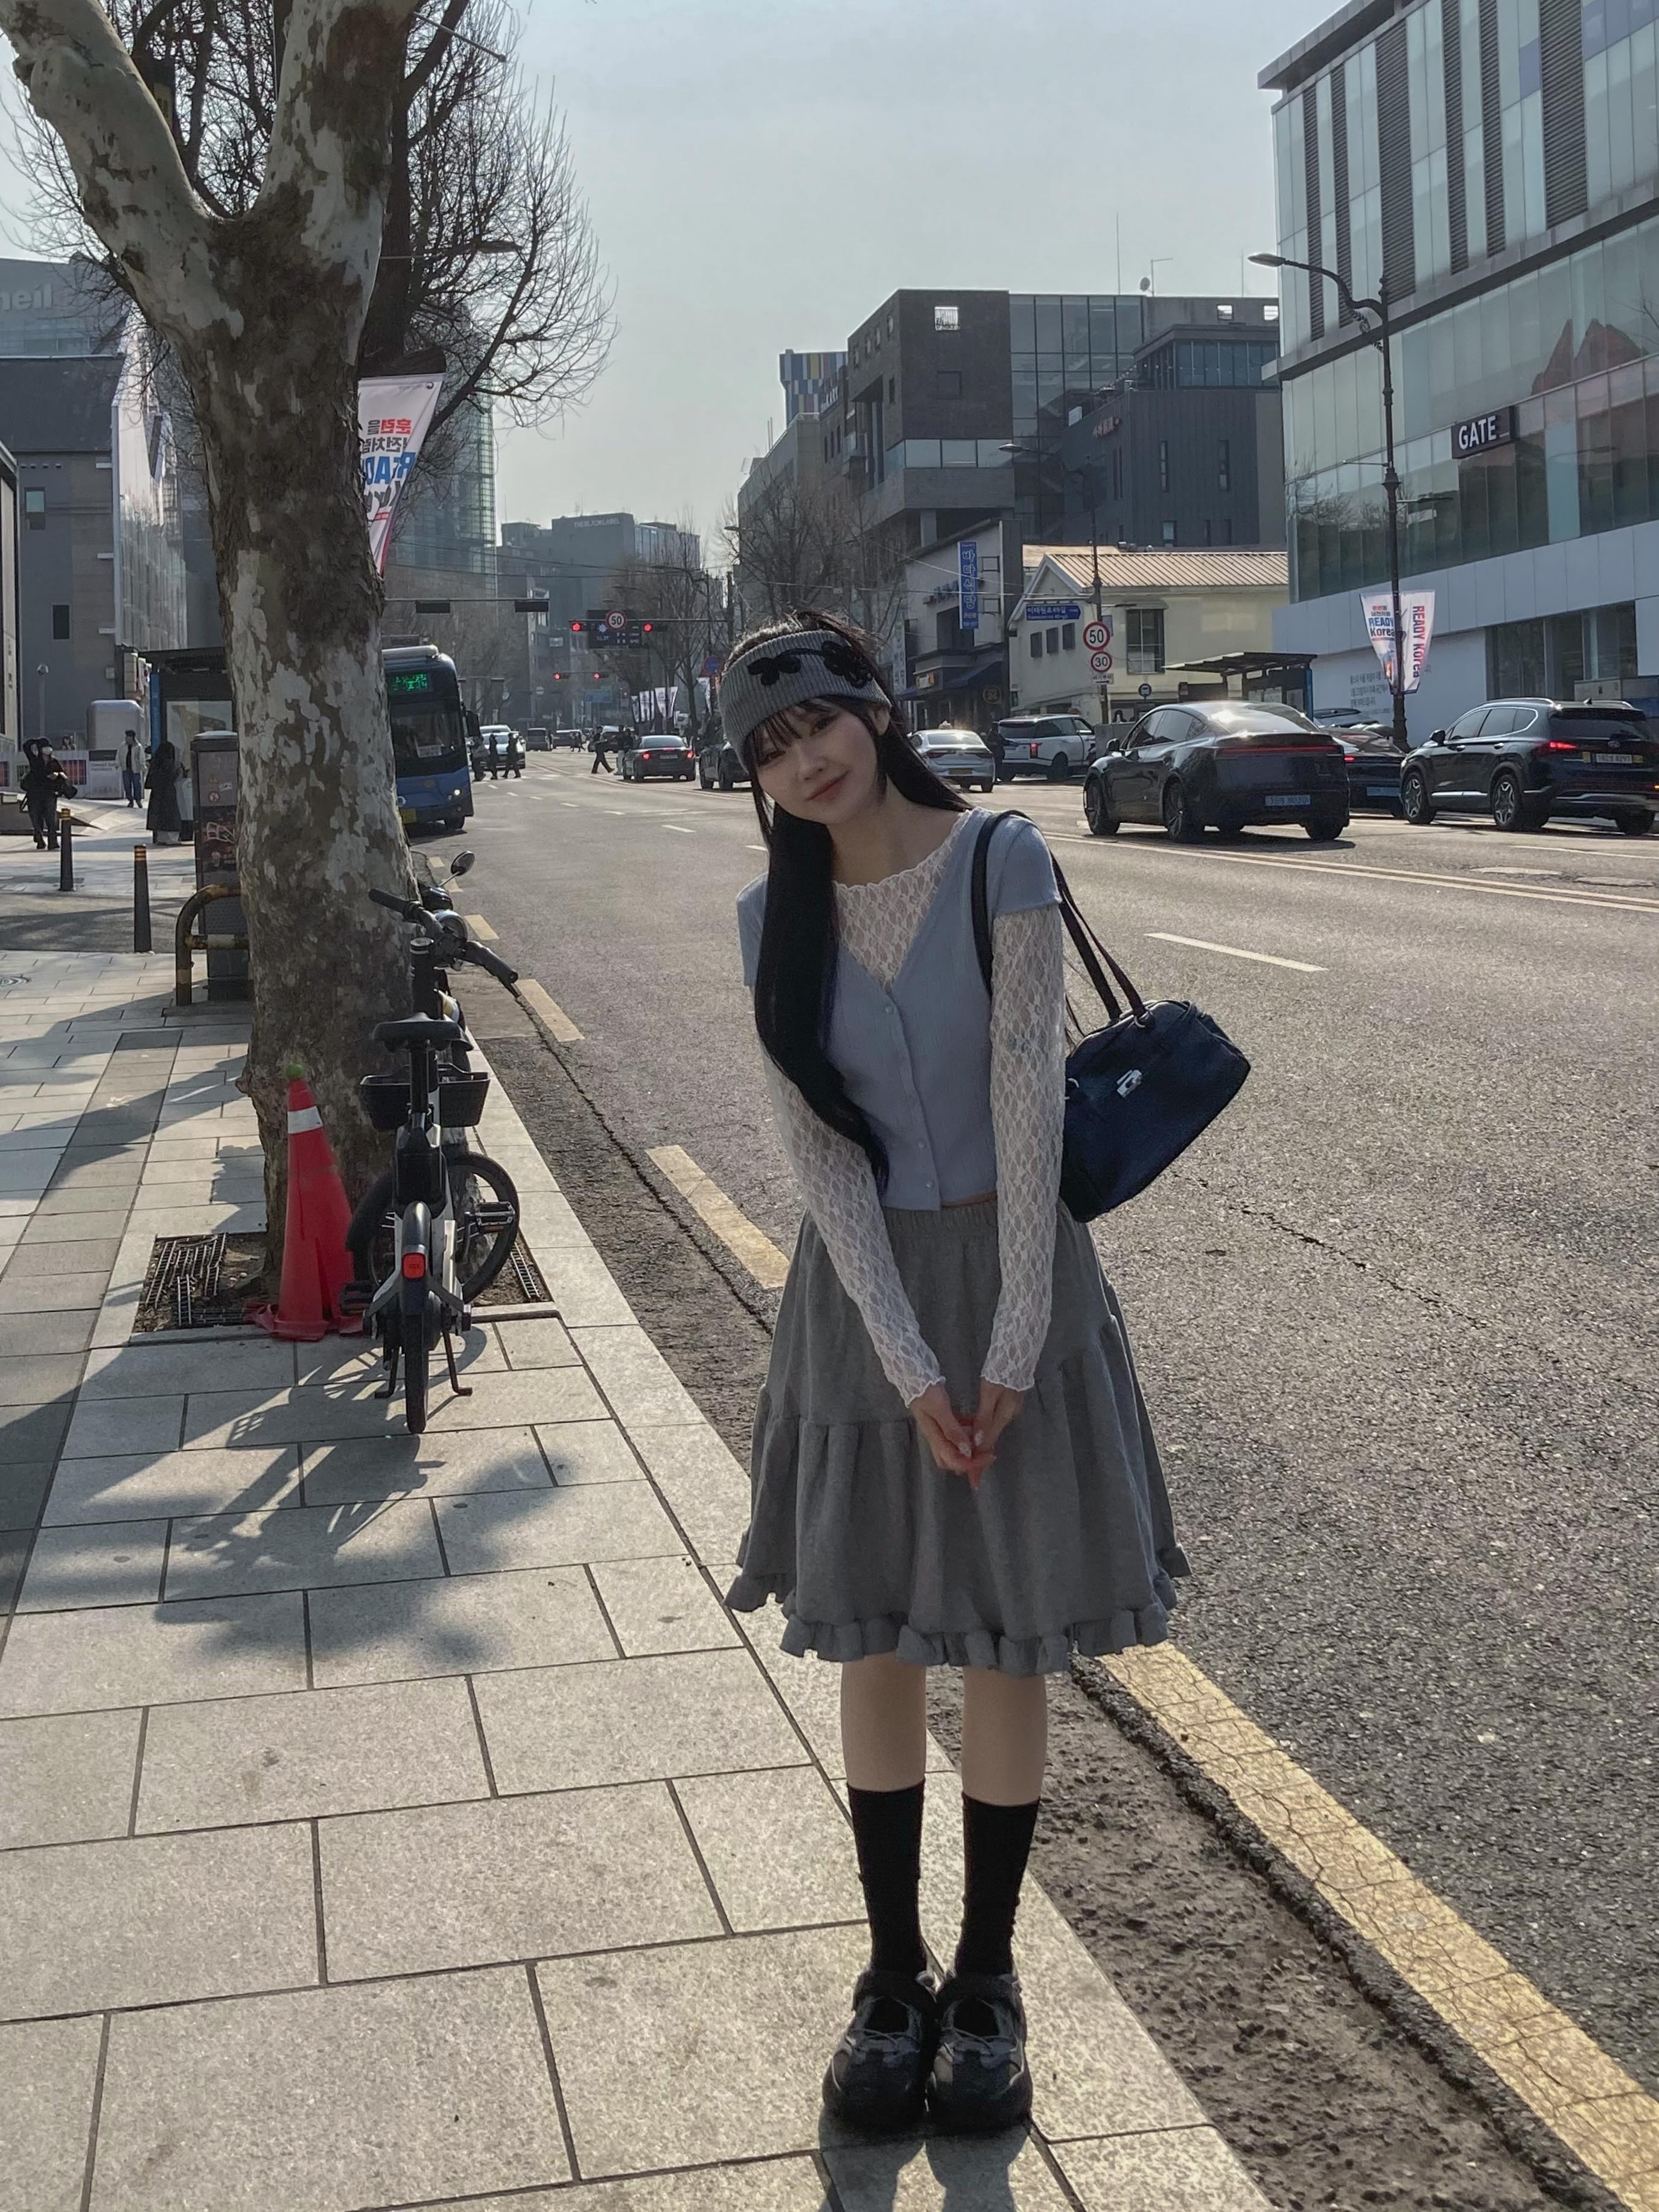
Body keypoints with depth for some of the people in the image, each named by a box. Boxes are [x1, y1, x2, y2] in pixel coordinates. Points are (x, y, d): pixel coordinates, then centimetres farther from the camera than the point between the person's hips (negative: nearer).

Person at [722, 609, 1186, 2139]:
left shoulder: (1001, 863, -10)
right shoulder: (774, 921, -1)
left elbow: (1028, 1099, -13)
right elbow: (818, 1151, -6)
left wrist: (1013, 1344, -16)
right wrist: (908, 1363, -14)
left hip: (1014, 1269, -2)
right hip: (862, 1293, 2)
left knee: (1009, 1652, 6)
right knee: (877, 1651, 9)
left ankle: (987, 1982, 23)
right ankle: (893, 1978, 25)